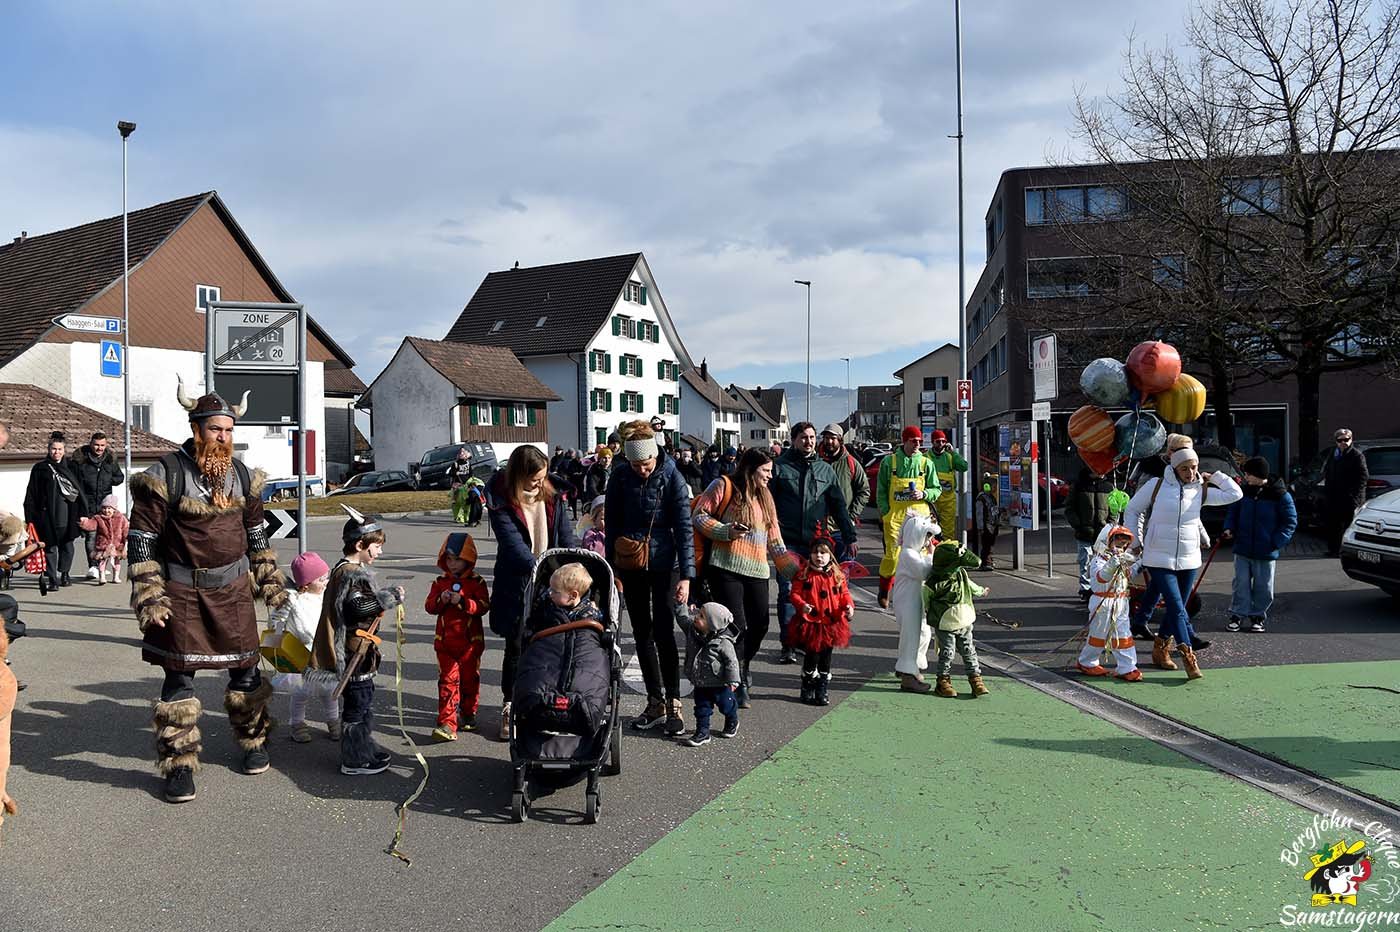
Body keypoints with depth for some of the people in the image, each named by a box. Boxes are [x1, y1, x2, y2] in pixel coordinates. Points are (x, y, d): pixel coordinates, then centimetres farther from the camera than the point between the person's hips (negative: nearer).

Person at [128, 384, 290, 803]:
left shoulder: (242, 475, 5)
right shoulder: (167, 475, -10)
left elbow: (256, 533, 15)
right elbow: (142, 539, -9)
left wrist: (271, 582, 14)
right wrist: (148, 596, -13)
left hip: (233, 588, 4)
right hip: (181, 592, -4)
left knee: (245, 669, 11)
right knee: (179, 676, 3)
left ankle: (254, 742, 30)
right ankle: (179, 764, 16)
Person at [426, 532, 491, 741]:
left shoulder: (476, 582, -4)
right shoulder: (440, 582, 5)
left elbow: (483, 606, -13)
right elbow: (429, 606, 3)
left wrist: (462, 602, -24)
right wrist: (441, 601, -16)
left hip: (470, 641, -1)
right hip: (445, 641, 1)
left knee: (470, 679, 12)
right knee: (447, 681, -2)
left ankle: (468, 714, 31)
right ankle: (447, 724, -4)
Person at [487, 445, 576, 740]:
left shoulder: (551, 496, 1)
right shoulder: (502, 502, -12)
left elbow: (566, 536, 2)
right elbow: (513, 543, -20)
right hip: (517, 585, -3)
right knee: (516, 648, 5)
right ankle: (509, 708, 20)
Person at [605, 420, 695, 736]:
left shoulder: (671, 478, -12)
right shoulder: (619, 479, -3)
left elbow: (684, 528, -13)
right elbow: (611, 526, 4)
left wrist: (686, 575, -18)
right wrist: (611, 569, 4)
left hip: (663, 563, -4)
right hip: (630, 566, 4)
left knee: (663, 633, -5)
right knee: (642, 634, 9)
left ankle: (673, 704, 5)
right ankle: (655, 702, 20)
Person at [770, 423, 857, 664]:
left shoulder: (825, 469, 13)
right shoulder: (779, 466, 4)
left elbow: (838, 506, 14)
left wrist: (850, 537, 10)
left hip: (816, 542, 3)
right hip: (788, 542, -3)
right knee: (788, 592, -4)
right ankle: (787, 644, 1)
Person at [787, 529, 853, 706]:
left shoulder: (837, 576, 4)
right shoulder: (804, 574, -4)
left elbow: (844, 594, 9)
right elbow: (795, 593, -7)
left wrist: (849, 606, -10)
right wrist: (802, 605, -25)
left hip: (831, 624, 3)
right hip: (810, 623, -3)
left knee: (826, 659, 10)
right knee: (811, 658, 2)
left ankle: (822, 692, 22)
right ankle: (807, 690, 18)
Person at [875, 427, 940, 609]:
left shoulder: (926, 463, 7)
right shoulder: (889, 462, 2)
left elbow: (937, 489, 11)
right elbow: (881, 491, 6)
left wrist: (924, 494, -9)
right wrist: (885, 513, -3)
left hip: (919, 516, 2)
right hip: (895, 516, -2)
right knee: (892, 555, -4)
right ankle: (884, 590, 17)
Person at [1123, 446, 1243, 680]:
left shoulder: (1201, 491, 4)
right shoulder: (1156, 486, -5)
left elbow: (1235, 494, 4)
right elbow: (1132, 510, 4)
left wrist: (1213, 477, 1)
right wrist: (1134, 541, 0)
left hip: (1189, 561, 4)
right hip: (1159, 560, -4)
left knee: (1176, 608, 13)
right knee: (1176, 609, -11)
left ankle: (1160, 649, 31)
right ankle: (1189, 657, -11)